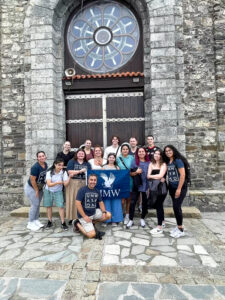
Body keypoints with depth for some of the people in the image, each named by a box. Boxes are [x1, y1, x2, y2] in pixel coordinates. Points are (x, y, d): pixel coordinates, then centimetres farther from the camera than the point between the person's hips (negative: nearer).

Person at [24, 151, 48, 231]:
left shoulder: (46, 165, -4)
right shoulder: (35, 167, -27)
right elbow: (32, 180, -24)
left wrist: (40, 189, 8)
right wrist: (37, 190, -14)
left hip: (39, 188, 7)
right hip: (31, 188, -7)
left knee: (38, 204, 12)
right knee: (35, 204, -7)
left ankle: (36, 221, 24)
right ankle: (30, 223, 6)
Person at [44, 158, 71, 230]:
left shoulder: (64, 172, -15)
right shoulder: (49, 172, -16)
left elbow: (66, 184, -20)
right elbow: (49, 184, -23)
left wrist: (69, 177, -34)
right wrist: (57, 182, -40)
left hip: (58, 192, -1)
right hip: (48, 191, 1)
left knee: (61, 206, -12)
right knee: (49, 206, 11)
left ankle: (63, 223, 0)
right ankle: (49, 222, 29)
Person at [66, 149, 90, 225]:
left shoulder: (87, 164, 16)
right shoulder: (72, 162, 6)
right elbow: (70, 172, -7)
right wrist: (80, 171, -10)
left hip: (84, 184, 3)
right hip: (73, 184, -2)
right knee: (73, 201, -2)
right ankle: (72, 218, 7)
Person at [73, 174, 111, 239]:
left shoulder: (97, 191, 5)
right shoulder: (82, 190, -15)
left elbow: (101, 202, 11)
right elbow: (77, 203, -19)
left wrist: (104, 212, -8)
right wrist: (84, 216, -20)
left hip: (94, 212, 7)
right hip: (84, 215, -6)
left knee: (108, 215, -4)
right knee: (92, 235, -13)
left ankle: (92, 223, 10)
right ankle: (77, 223, 8)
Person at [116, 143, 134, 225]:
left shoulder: (132, 158, 3)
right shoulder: (118, 158, 4)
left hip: (129, 181, 1)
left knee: (128, 199, 9)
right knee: (122, 200, -6)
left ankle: (127, 215, 25)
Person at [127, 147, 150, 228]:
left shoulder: (149, 162, 3)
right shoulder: (134, 162, 0)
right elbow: (131, 174, 1)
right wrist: (136, 172, -18)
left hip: (146, 185, 2)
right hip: (136, 185, -1)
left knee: (145, 203, 11)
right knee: (132, 202, -3)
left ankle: (142, 219, 30)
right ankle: (131, 220, 11)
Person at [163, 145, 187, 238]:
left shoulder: (178, 160, -13)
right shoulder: (167, 162, 6)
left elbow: (182, 175, -17)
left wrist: (179, 189, -17)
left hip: (181, 187, -6)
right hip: (172, 188, 6)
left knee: (176, 206, -9)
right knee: (176, 207, 12)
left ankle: (181, 230, 4)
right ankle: (179, 226, 25)